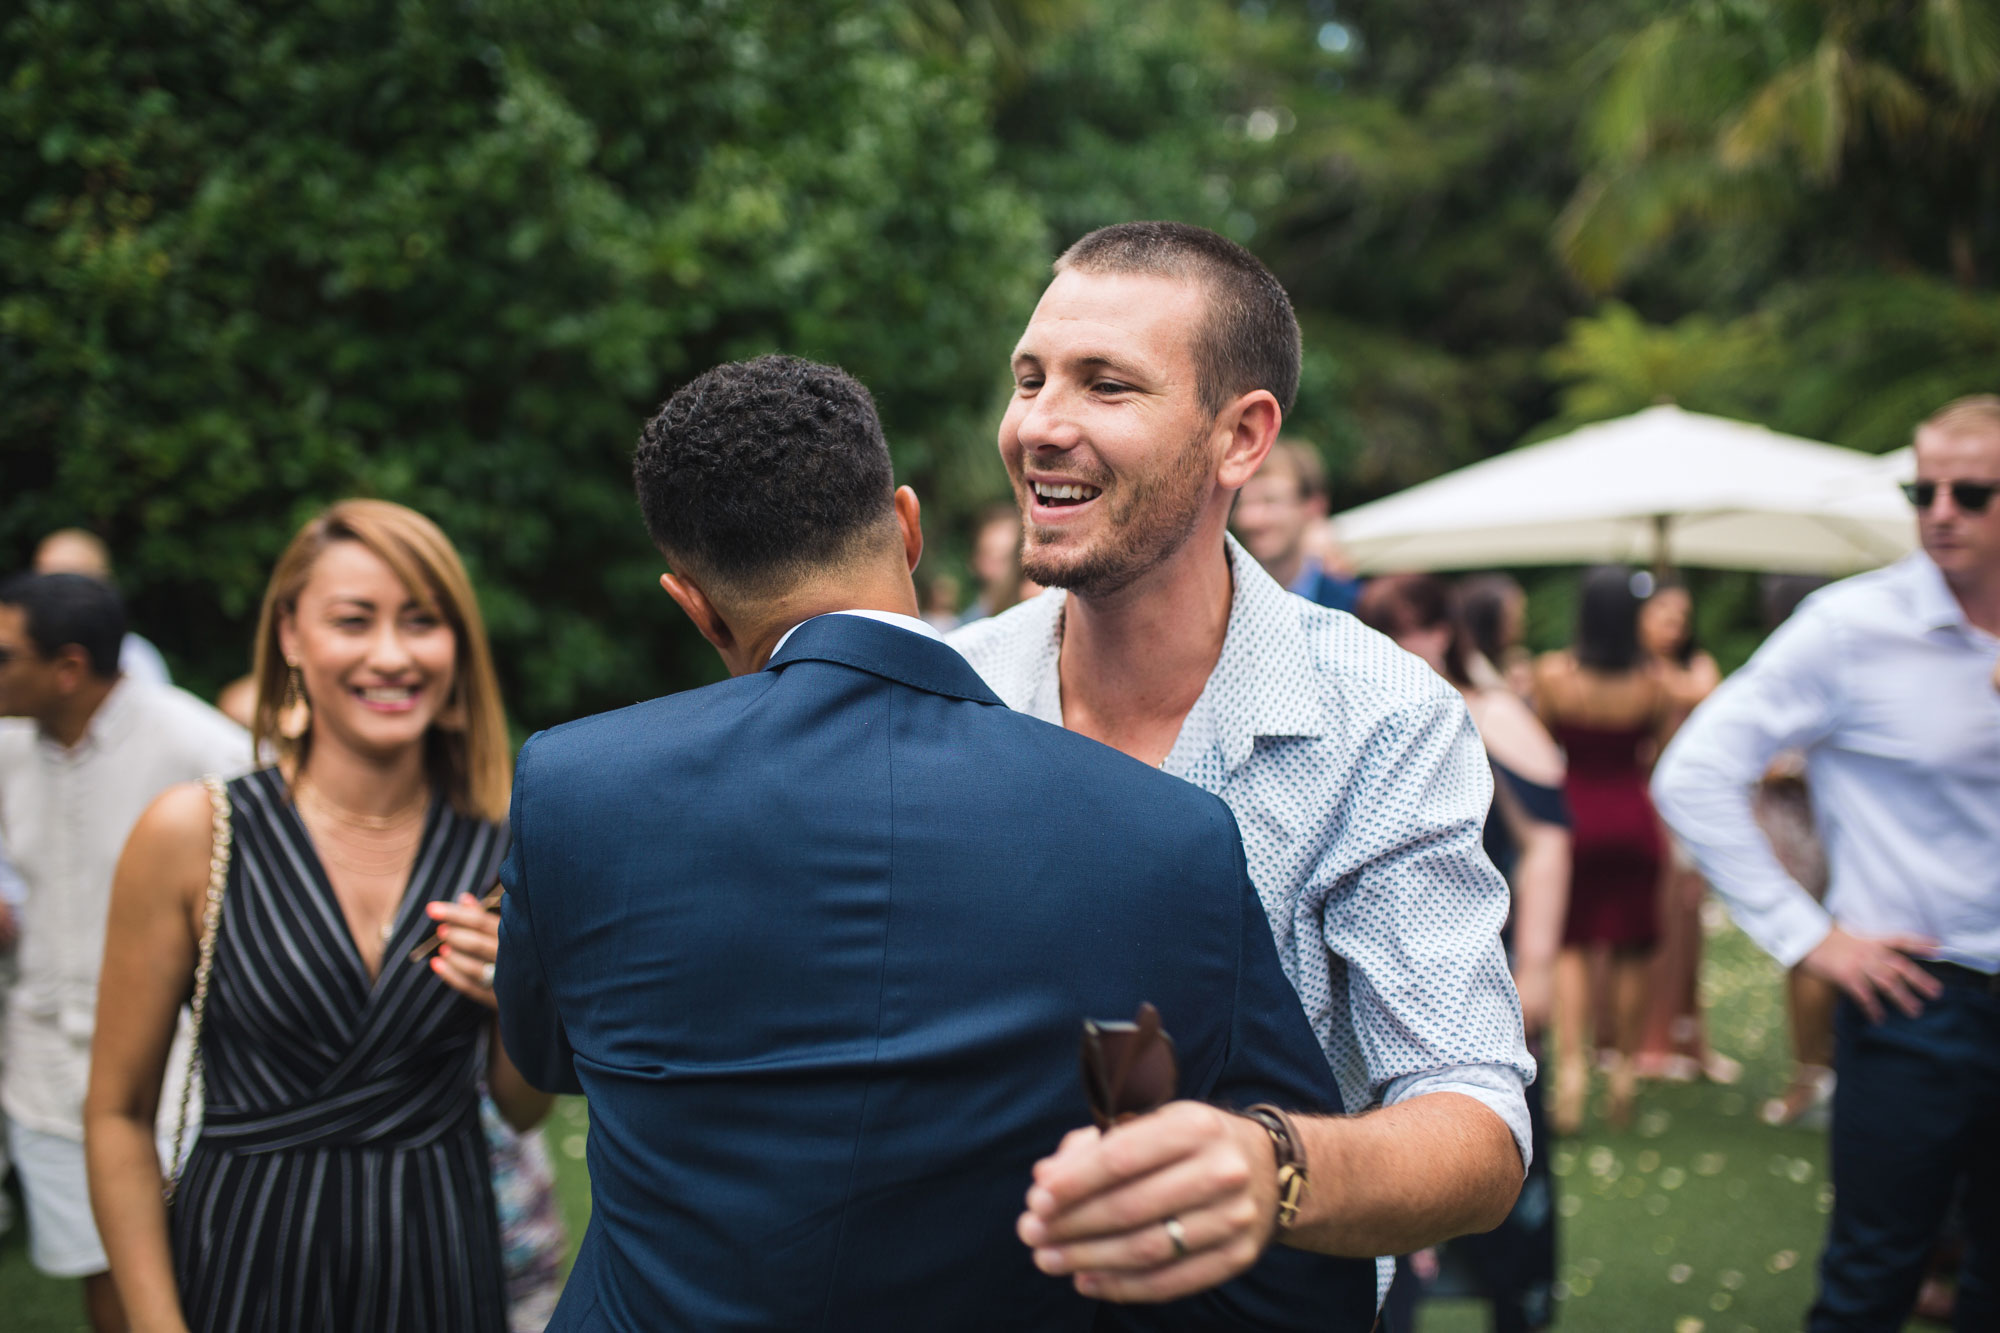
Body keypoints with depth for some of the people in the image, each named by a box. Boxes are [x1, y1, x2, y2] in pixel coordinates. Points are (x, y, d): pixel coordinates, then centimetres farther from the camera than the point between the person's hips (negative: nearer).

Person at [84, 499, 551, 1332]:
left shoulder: (507, 845, -5)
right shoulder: (190, 833, -10)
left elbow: (524, 1109, 5)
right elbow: (119, 1113, -3)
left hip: (444, 1266, 2)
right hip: (247, 1265, -2)